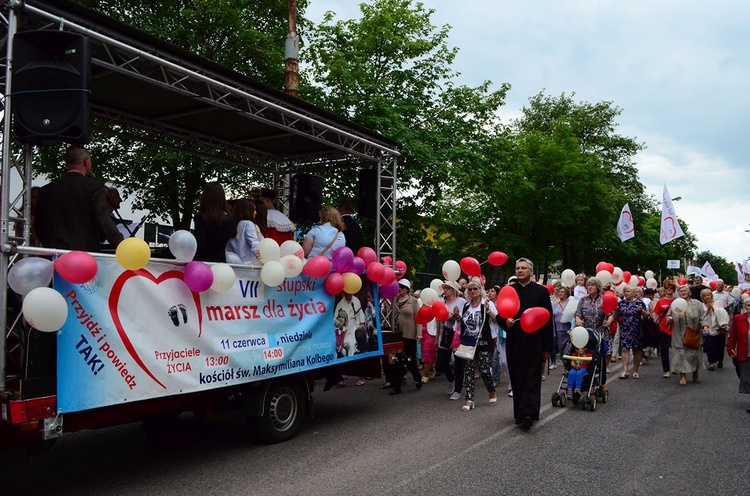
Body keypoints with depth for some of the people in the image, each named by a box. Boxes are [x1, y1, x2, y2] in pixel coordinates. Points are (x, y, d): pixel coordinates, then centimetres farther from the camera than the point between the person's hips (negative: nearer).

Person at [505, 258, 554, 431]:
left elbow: (548, 319, 1)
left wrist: (548, 347, -1)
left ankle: (528, 414, -10)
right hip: (514, 343, 3)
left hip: (534, 343, -2)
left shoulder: (541, 291, 0)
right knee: (517, 378, 7)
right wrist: (505, 322, -14)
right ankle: (519, 414, 16)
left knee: (532, 378, -6)